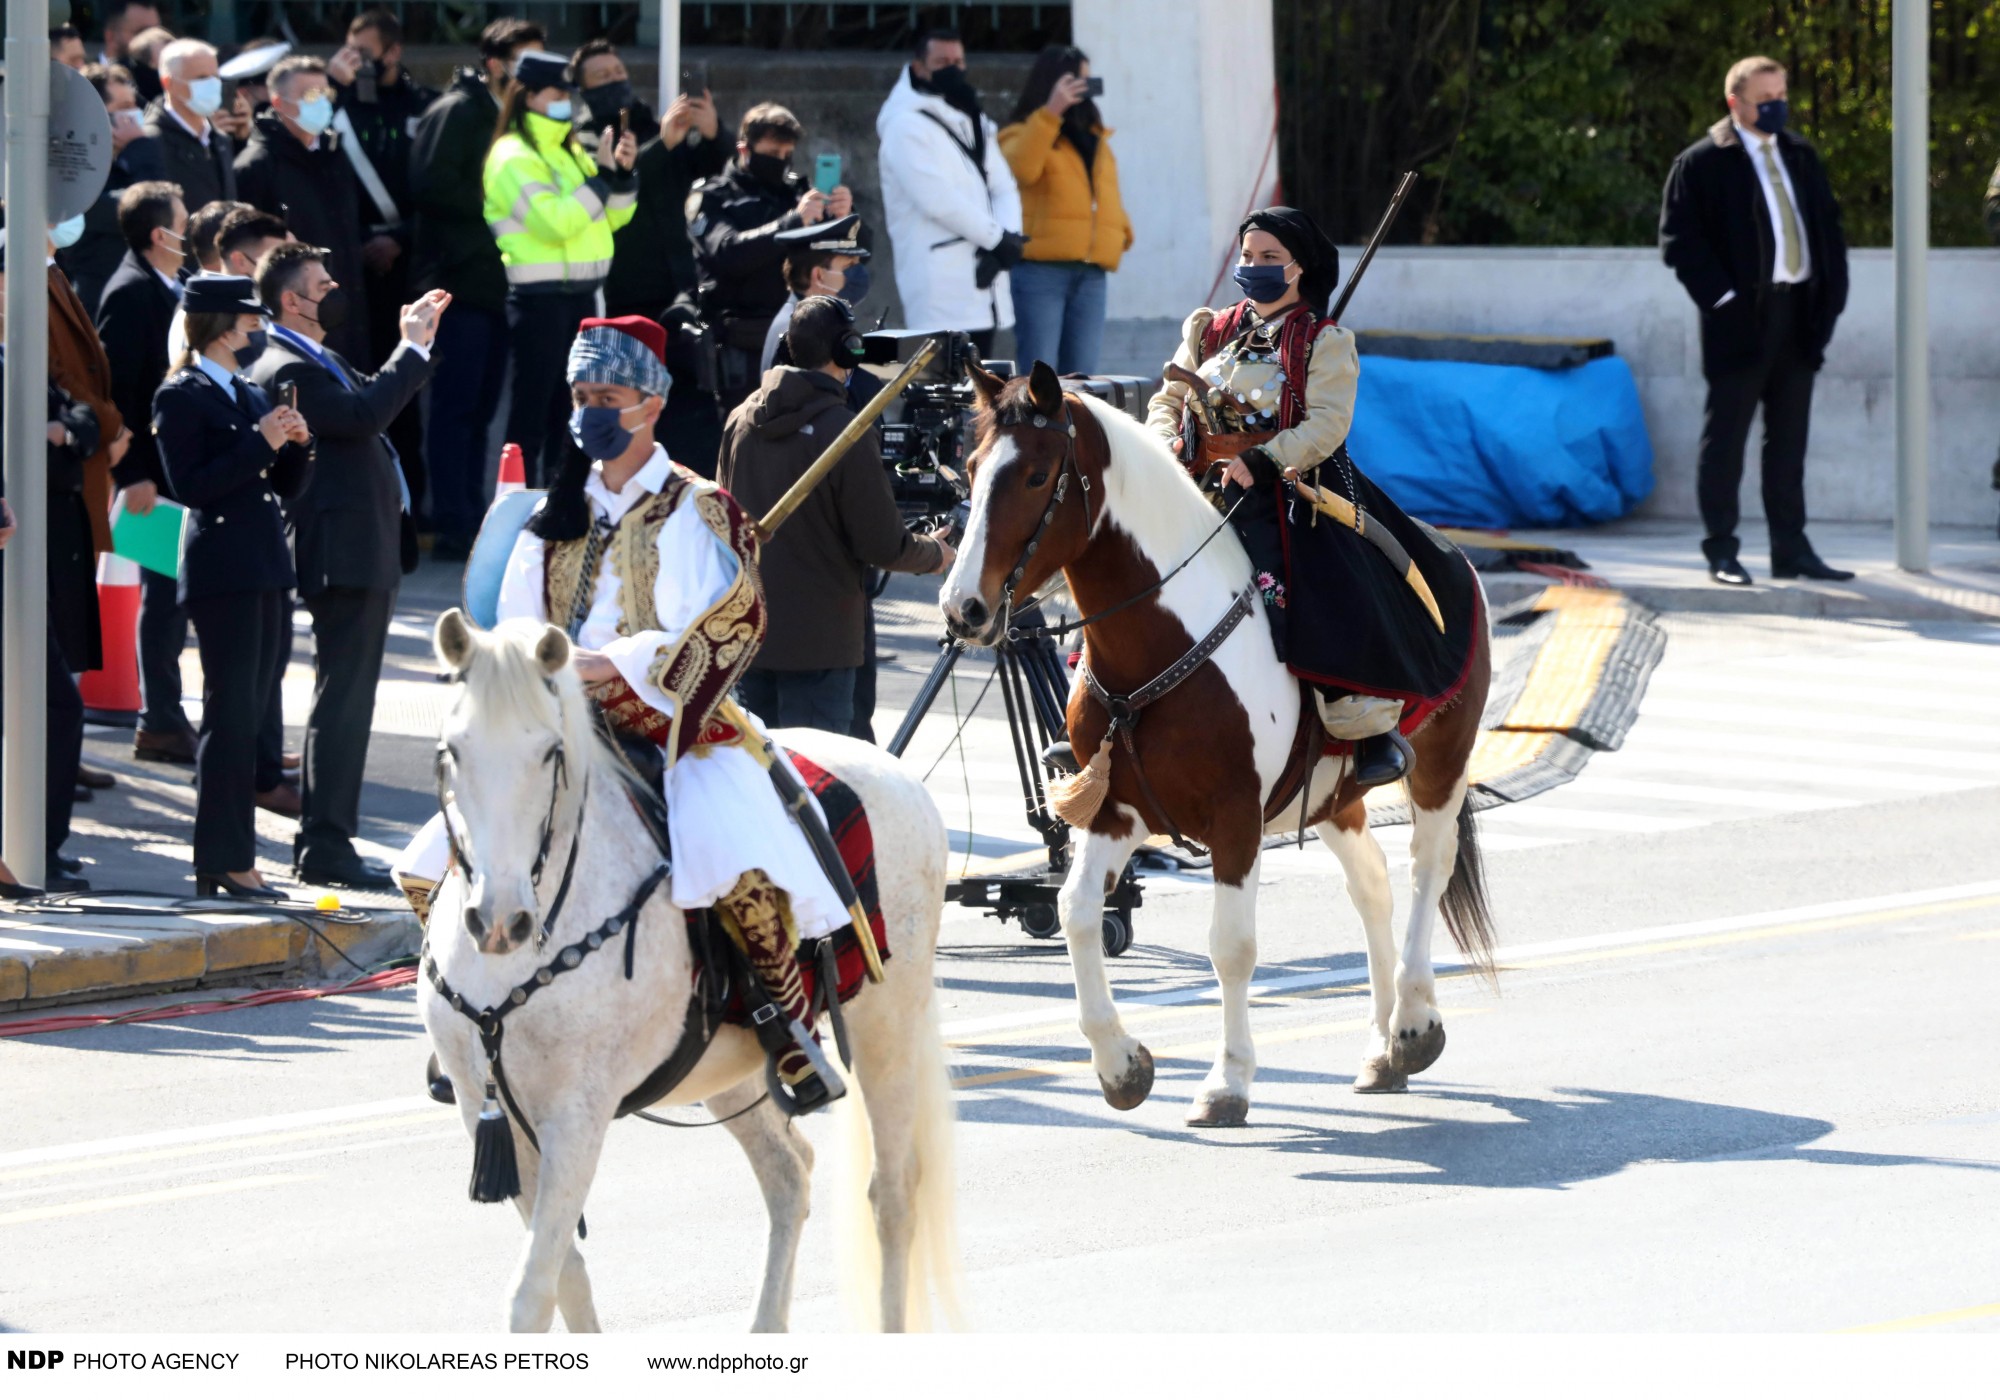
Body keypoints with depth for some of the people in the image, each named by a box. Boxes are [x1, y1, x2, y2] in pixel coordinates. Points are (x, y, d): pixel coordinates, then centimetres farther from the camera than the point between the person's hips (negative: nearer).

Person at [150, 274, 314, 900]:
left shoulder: (252, 395, 18)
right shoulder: (182, 397, -6)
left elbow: (287, 485, 19)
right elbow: (191, 485, -16)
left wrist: (297, 443, -1)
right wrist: (260, 442, -18)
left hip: (266, 572, 8)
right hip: (223, 573, -8)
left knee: (246, 719, 10)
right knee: (231, 718, -8)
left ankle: (230, 856, 15)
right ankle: (224, 862, -6)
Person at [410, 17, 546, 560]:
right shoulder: (457, 112, -7)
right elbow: (429, 185, -19)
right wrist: (492, 205, -16)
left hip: (495, 284, 8)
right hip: (460, 280, -8)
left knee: (479, 410, 10)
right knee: (457, 407, -7)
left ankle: (473, 522, 13)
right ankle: (453, 528, -6)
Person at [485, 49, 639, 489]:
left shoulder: (567, 150, 16)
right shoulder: (514, 156, -10)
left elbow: (612, 218, 17)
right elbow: (556, 221, -22)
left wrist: (622, 173, 0)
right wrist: (603, 176, -17)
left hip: (580, 292, 9)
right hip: (540, 297, -9)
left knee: (571, 403, 13)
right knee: (532, 405, -6)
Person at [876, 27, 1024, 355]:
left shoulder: (976, 125, 20)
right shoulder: (908, 126, -7)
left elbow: (1004, 189, 12)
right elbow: (939, 201, -17)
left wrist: (1006, 240, -8)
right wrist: (998, 238, -11)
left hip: (982, 281, 9)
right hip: (940, 289, -9)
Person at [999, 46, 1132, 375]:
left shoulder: (1095, 137, 24)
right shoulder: (1023, 134, 4)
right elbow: (1022, 169, -18)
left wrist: (1122, 231, 9)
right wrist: (1051, 112, -20)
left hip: (1090, 276, 6)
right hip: (1041, 270, -6)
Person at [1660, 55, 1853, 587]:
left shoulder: (1800, 156, 15)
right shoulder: (1702, 163, -4)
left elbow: (1829, 224, 18)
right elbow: (1678, 238, -9)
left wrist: (1830, 295, 7)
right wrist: (1721, 297, -16)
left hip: (1799, 315, 6)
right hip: (1741, 319, -6)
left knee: (1789, 439, 10)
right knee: (1725, 438, -2)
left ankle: (1791, 549, 14)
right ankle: (1721, 553, 2)